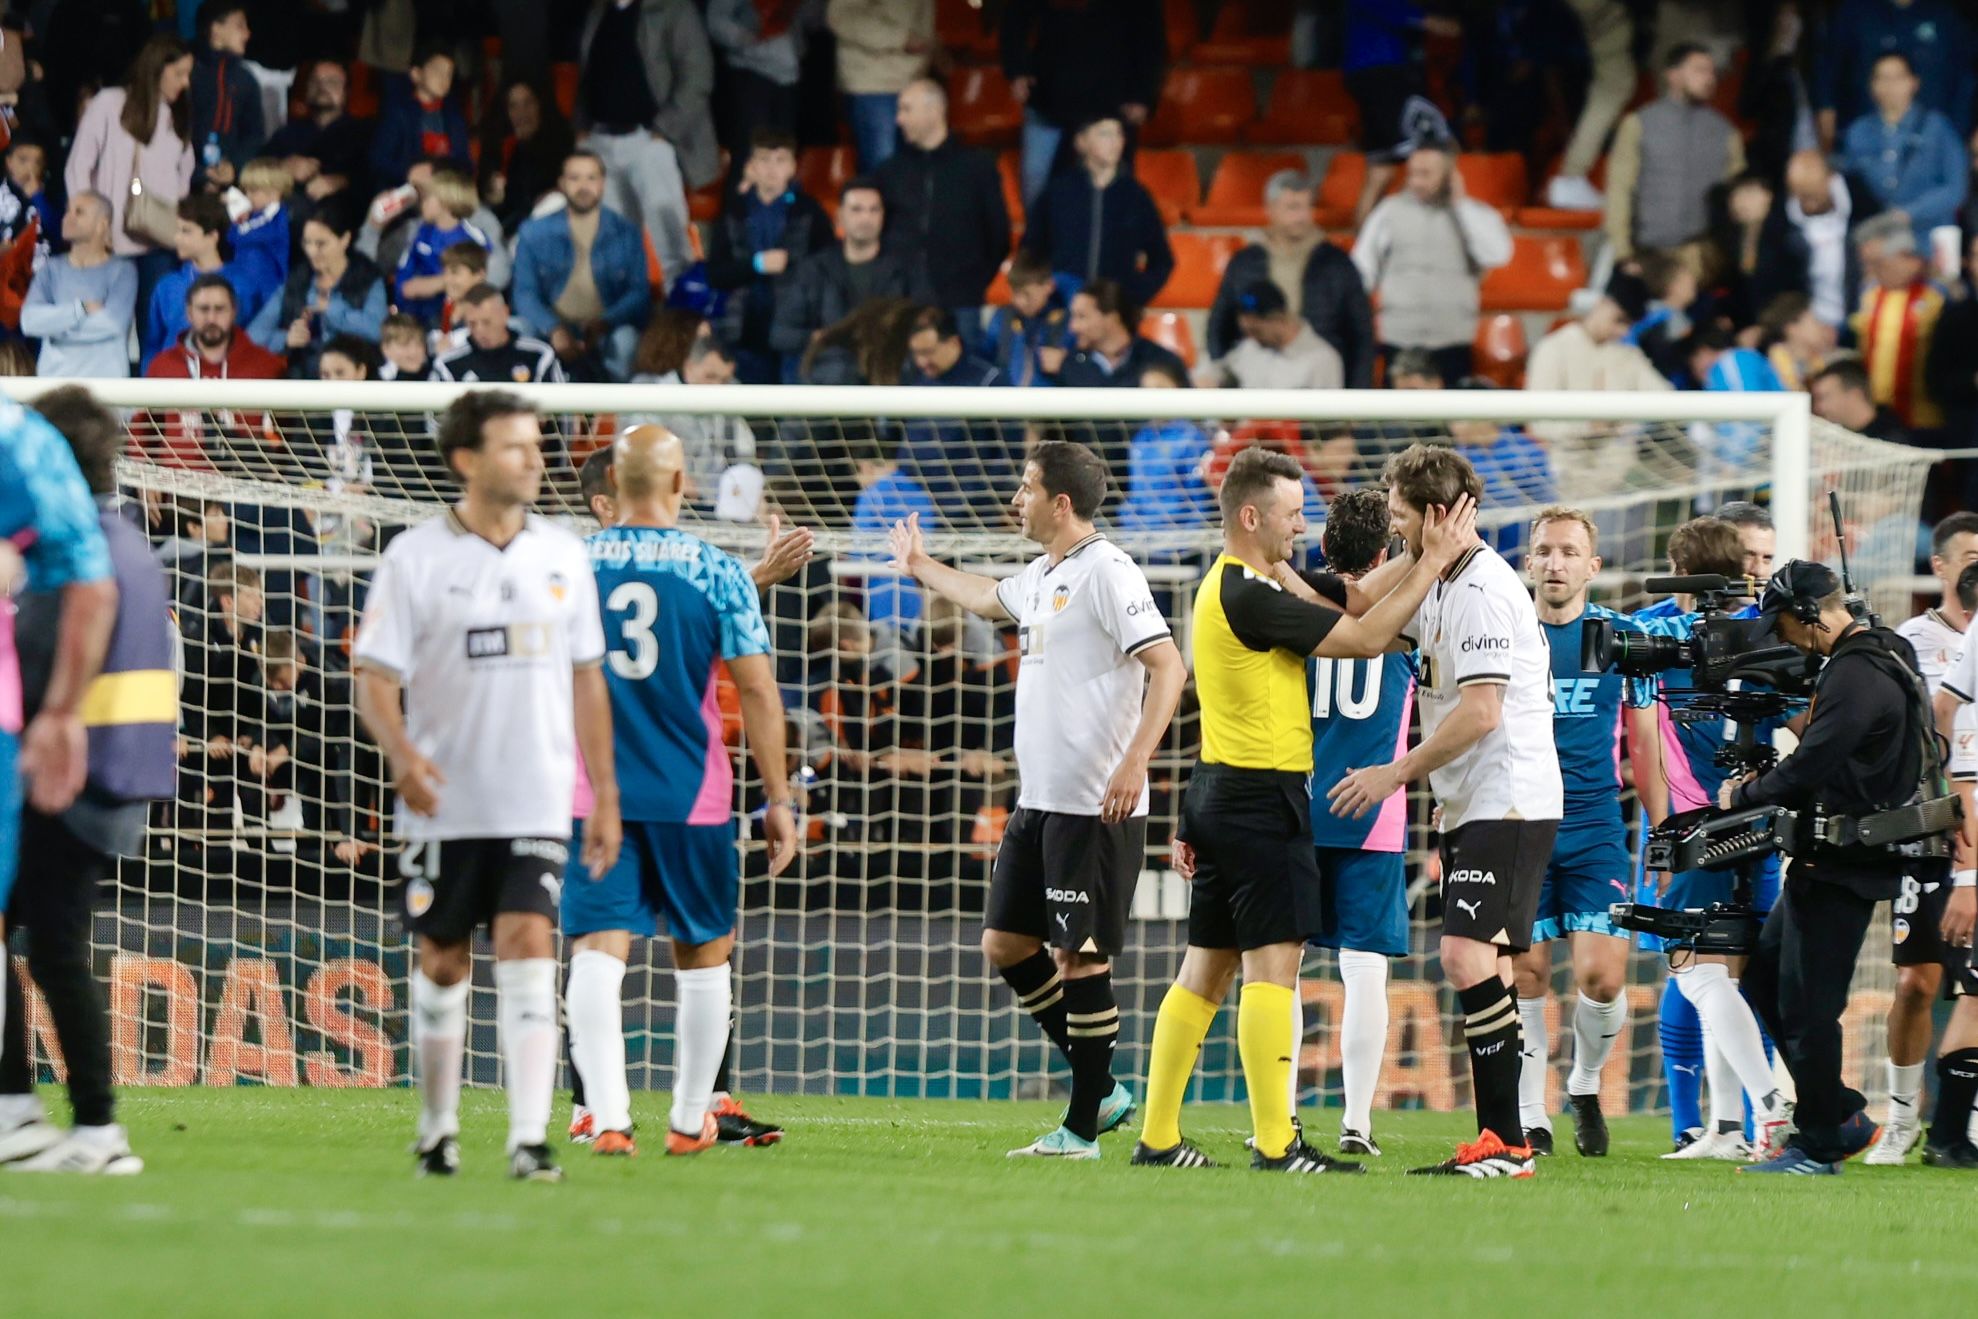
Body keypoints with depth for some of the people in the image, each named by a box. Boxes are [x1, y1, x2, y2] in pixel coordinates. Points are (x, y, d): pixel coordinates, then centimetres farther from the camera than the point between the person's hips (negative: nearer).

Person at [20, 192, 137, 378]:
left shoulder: (121, 270, 4)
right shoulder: (52, 270, 14)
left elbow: (114, 323, -11)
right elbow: (29, 320, -1)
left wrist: (57, 323, -2)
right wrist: (81, 309, -9)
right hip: (54, 377, 3)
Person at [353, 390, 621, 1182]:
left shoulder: (562, 555, 7)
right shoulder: (415, 558, -3)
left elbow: (586, 679, 14)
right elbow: (375, 678, -5)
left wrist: (604, 795, 12)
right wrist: (401, 753, -25)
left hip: (536, 803, 1)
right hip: (445, 805, -1)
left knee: (528, 951, -12)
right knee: (443, 965, 7)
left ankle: (529, 1138, -17)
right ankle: (438, 1131, 22)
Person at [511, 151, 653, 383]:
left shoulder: (625, 233, 11)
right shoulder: (534, 233, 10)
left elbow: (639, 292, 2)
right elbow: (525, 294, 4)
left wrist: (604, 323, -19)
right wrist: (554, 329, -17)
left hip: (608, 331, 0)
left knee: (624, 338, -35)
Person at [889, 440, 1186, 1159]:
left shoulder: (1107, 573, -13)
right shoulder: (1040, 576, 15)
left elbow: (1168, 667, -20)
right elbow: (989, 599, 40)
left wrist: (1134, 763, -28)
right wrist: (922, 568, 54)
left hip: (1095, 807, -10)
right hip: (1039, 803, 10)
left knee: (1079, 956, -6)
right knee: (1006, 943, 10)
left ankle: (1083, 1126, 0)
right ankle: (1101, 1088, 18)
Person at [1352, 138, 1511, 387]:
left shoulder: (1474, 215, 4)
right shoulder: (1390, 211, 6)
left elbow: (1497, 254, -13)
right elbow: (1361, 272, 7)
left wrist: (1460, 204, -7)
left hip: (1452, 343, -1)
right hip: (1398, 341, 1)